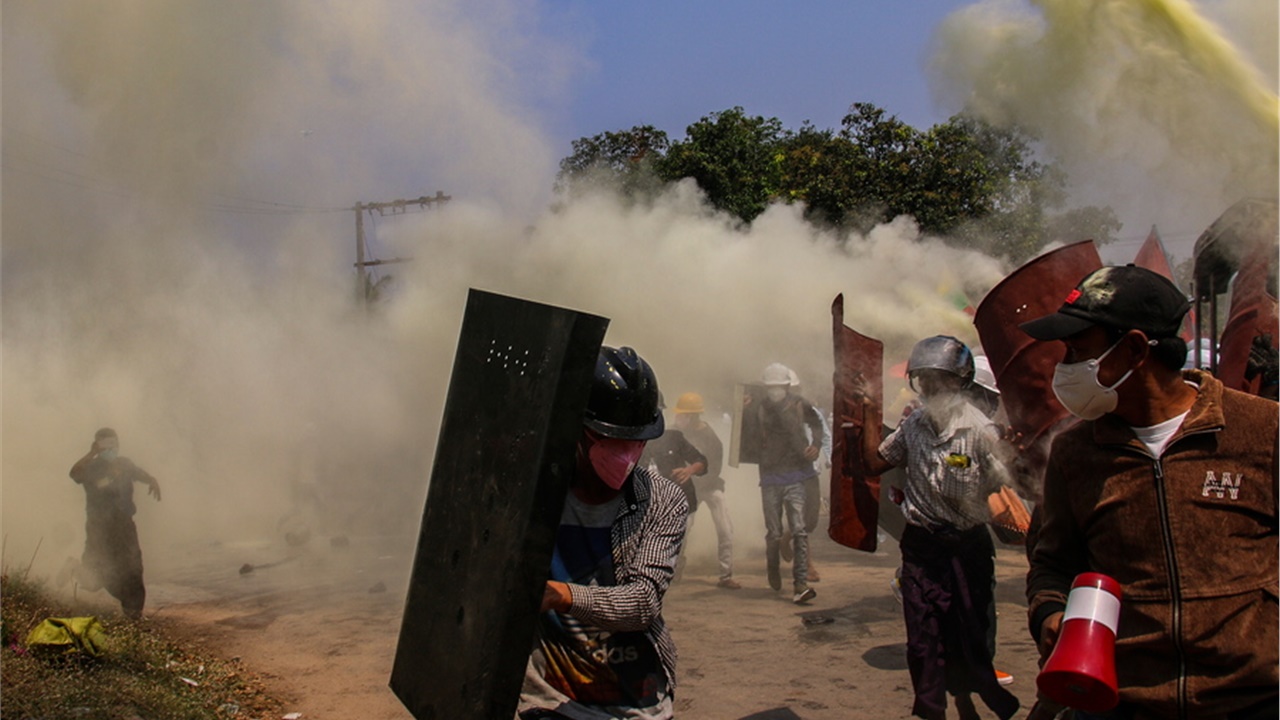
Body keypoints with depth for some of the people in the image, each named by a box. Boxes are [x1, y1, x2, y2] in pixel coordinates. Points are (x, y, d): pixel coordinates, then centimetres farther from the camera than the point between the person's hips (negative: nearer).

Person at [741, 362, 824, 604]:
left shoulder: (800, 405, 0)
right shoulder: (759, 409, 0)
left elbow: (816, 423, 19)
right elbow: (750, 439, -9)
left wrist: (816, 444, 3)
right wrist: (746, 412, -16)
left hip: (794, 477, -1)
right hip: (770, 477, 1)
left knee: (799, 530, -8)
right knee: (773, 533, 7)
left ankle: (801, 584, -7)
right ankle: (773, 568, 35)